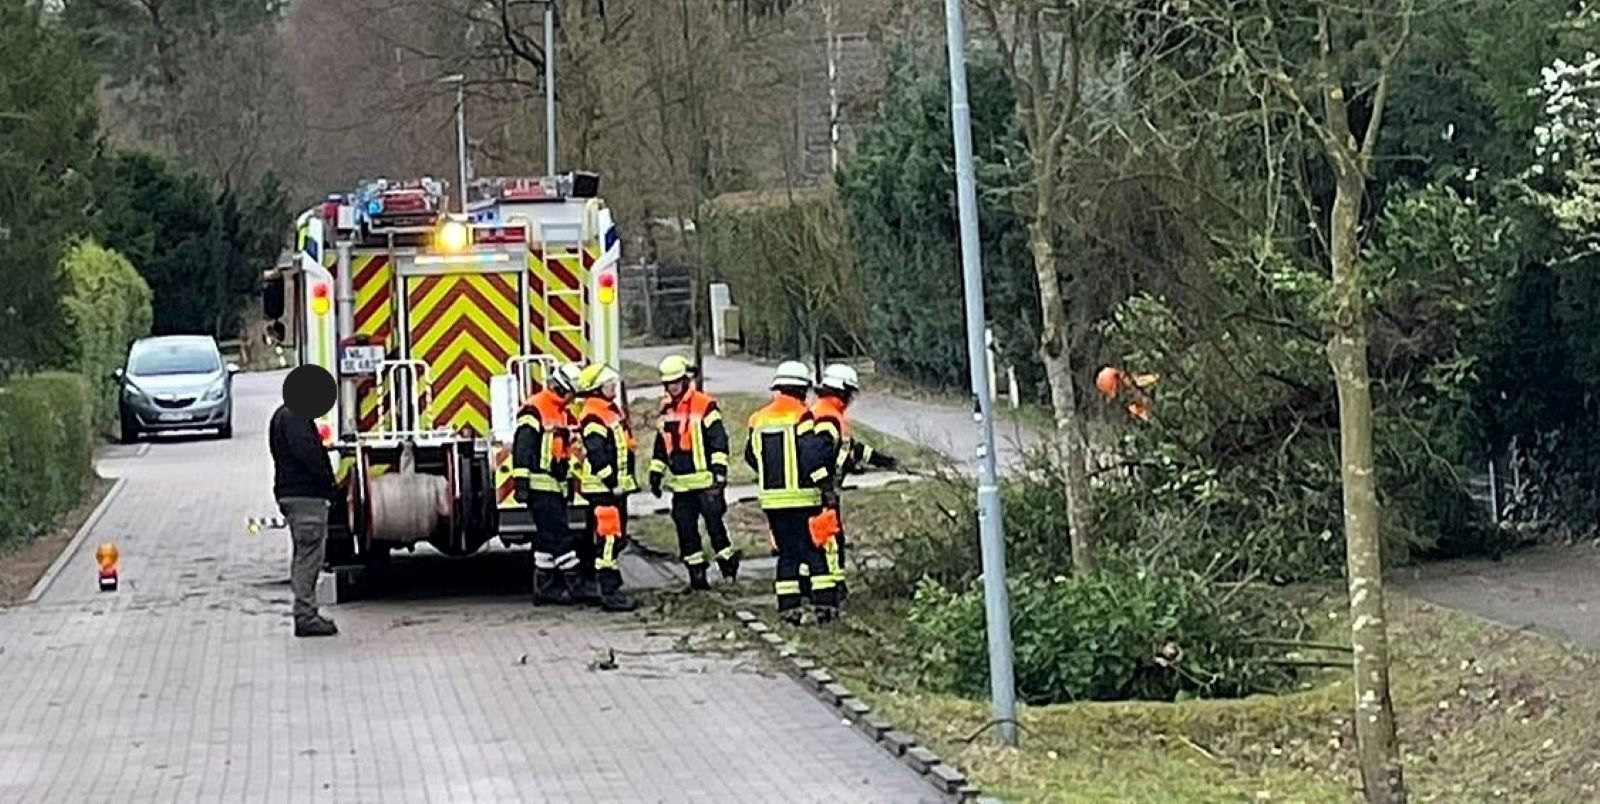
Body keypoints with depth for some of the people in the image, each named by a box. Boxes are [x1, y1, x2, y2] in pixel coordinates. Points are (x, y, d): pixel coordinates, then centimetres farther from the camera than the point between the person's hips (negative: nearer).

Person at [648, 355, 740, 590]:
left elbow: (719, 439, -11)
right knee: (686, 531, 6)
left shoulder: (704, 405, -7)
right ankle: (697, 577, 11)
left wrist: (719, 469, -18)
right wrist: (655, 473, 20)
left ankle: (728, 564, 8)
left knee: (714, 524, -7)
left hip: (705, 480, -7)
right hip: (680, 483, 7)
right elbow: (661, 444, 23)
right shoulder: (666, 409, 14)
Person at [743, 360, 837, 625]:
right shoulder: (801, 416, -10)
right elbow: (812, 456, -19)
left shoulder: (759, 419, 7)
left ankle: (789, 606, 7)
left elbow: (751, 455, 17)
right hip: (802, 496, -5)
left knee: (787, 552, 11)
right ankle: (824, 603, -2)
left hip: (771, 498, 5)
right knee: (815, 550, 2)